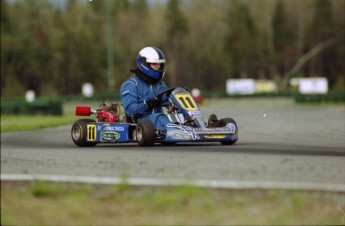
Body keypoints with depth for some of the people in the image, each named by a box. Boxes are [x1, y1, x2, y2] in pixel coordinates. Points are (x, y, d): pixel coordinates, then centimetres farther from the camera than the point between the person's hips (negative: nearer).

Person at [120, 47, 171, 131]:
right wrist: (147, 104, -26)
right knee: (158, 118, -36)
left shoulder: (160, 85, 21)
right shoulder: (131, 85, 0)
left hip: (157, 118, 5)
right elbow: (130, 109, -11)